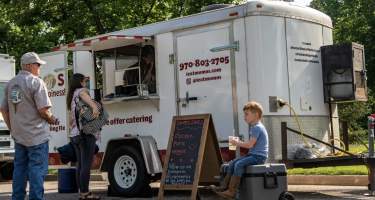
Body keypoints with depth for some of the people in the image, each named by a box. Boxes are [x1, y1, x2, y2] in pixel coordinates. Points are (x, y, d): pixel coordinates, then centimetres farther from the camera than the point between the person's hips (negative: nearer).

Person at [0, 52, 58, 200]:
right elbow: (43, 110, -18)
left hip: (18, 136, 7)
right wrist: (52, 120, 0)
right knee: (37, 170, -2)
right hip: (36, 135, -7)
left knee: (19, 169, 15)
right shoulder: (36, 82, -12)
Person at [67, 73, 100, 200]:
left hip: (75, 135, 9)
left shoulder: (72, 96, 22)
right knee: (86, 165, -8)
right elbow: (84, 95, -30)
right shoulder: (81, 90, -3)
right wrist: (94, 106, -45)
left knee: (80, 165, 11)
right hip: (86, 133, -9)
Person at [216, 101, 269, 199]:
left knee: (239, 164, -27)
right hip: (253, 154, 11)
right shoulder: (254, 127, 19)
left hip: (259, 156, -11)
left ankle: (231, 191, -26)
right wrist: (239, 143, 9)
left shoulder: (257, 127, -14)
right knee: (232, 163, 2)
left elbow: (250, 144, -21)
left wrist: (237, 143, -9)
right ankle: (225, 187, -1)